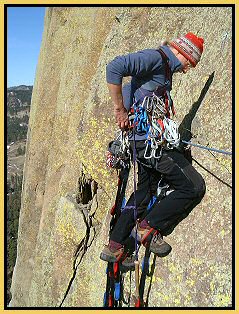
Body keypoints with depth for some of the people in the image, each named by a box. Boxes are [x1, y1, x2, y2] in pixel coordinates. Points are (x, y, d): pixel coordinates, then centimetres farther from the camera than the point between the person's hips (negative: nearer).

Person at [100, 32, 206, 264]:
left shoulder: (163, 70, 24)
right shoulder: (155, 58, -7)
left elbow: (126, 90, 33)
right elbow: (114, 68, -21)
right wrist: (120, 110, -16)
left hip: (144, 140, 11)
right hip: (150, 139, -11)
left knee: (144, 193, 16)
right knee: (193, 187, -5)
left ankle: (114, 247, 23)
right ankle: (149, 228, 3)